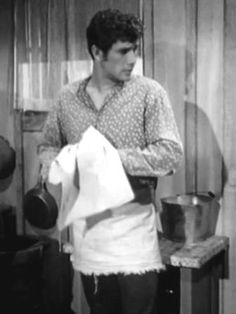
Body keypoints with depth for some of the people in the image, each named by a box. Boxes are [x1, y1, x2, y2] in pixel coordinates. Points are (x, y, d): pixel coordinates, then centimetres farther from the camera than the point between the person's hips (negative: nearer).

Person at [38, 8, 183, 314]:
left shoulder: (149, 92, -6)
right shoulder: (67, 97, 4)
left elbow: (171, 154, -12)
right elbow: (48, 144, 17)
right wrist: (51, 162, -6)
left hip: (132, 222, -3)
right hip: (86, 223, 4)